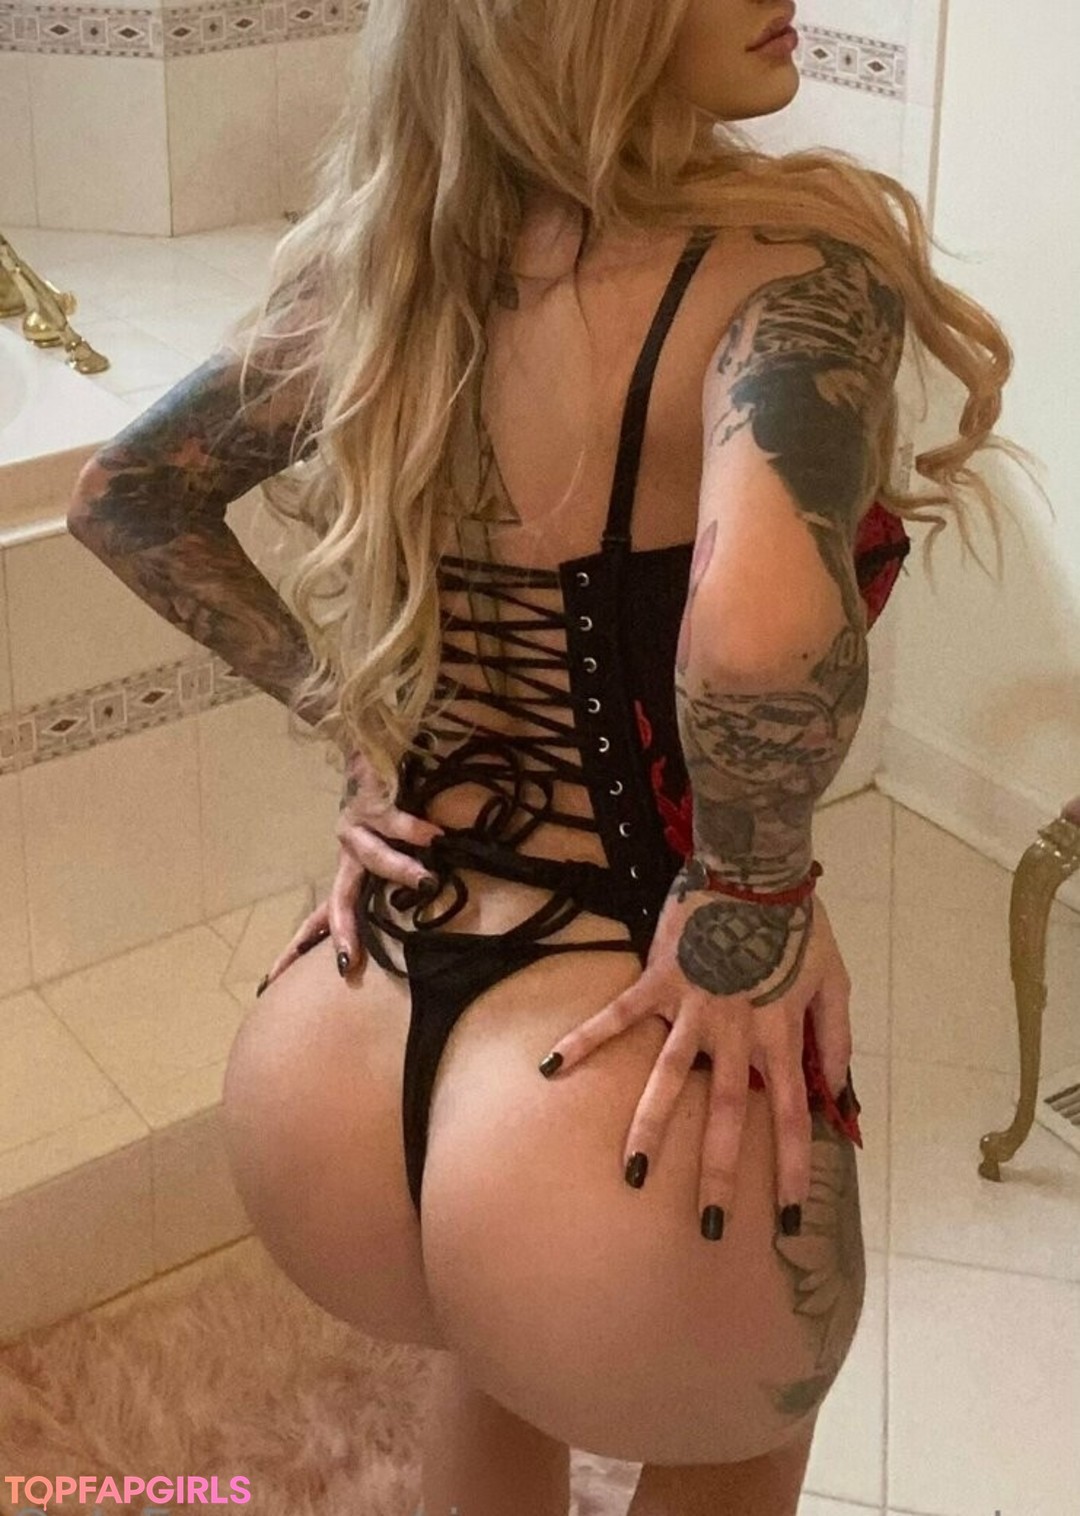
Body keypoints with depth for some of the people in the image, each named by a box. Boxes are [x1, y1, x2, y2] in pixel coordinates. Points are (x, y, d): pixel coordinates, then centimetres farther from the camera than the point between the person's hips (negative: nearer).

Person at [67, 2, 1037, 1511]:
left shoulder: (389, 265, 5)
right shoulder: (787, 265, -16)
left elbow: (126, 493, 18)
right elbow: (765, 623, -36)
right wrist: (753, 898, -18)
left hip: (316, 1082, 6)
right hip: (610, 1142, -5)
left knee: (501, 1326, 42)